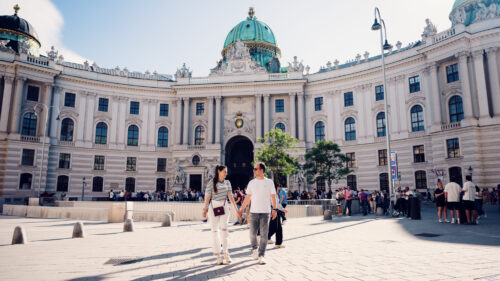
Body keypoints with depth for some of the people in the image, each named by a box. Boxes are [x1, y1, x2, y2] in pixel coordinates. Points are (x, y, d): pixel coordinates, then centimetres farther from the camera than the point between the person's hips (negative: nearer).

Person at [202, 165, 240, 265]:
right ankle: (218, 255, 8)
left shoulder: (227, 183, 8)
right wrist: (205, 209, -7)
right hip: (213, 207, -2)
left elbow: (230, 196, 7)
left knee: (224, 228, -13)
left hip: (224, 207, 2)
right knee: (215, 231, 1)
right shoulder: (211, 183, -1)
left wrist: (236, 210, 3)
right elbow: (208, 197, -2)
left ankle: (225, 252, 0)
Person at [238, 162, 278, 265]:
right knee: (252, 233, 3)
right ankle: (254, 249, 30)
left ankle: (261, 255, 4)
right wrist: (242, 209, 7)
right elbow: (247, 197, 10)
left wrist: (274, 209, -5)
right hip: (253, 212, 2)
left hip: (265, 212, -2)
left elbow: (273, 197, 3)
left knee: (264, 235, -3)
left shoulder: (269, 182, 2)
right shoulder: (252, 183, 7)